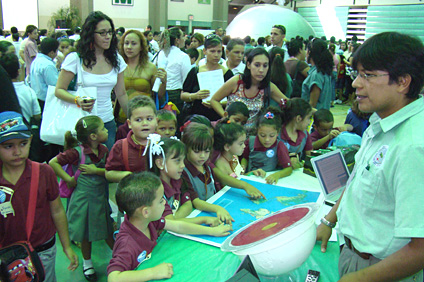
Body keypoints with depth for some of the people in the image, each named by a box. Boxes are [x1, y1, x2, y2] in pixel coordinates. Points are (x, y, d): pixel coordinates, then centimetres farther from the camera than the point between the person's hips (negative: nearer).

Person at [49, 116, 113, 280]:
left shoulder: (103, 150, -2)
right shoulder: (77, 152, -18)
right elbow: (53, 163, -17)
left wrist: (96, 170, -17)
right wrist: (69, 179, -15)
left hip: (101, 197, 4)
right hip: (83, 197, -4)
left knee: (108, 230, 14)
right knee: (86, 233, 13)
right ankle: (87, 263, 35)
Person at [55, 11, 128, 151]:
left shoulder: (116, 60, 6)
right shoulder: (75, 58, -7)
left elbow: (121, 94, 12)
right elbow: (59, 90, -5)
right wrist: (77, 100, -24)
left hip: (108, 123, 4)